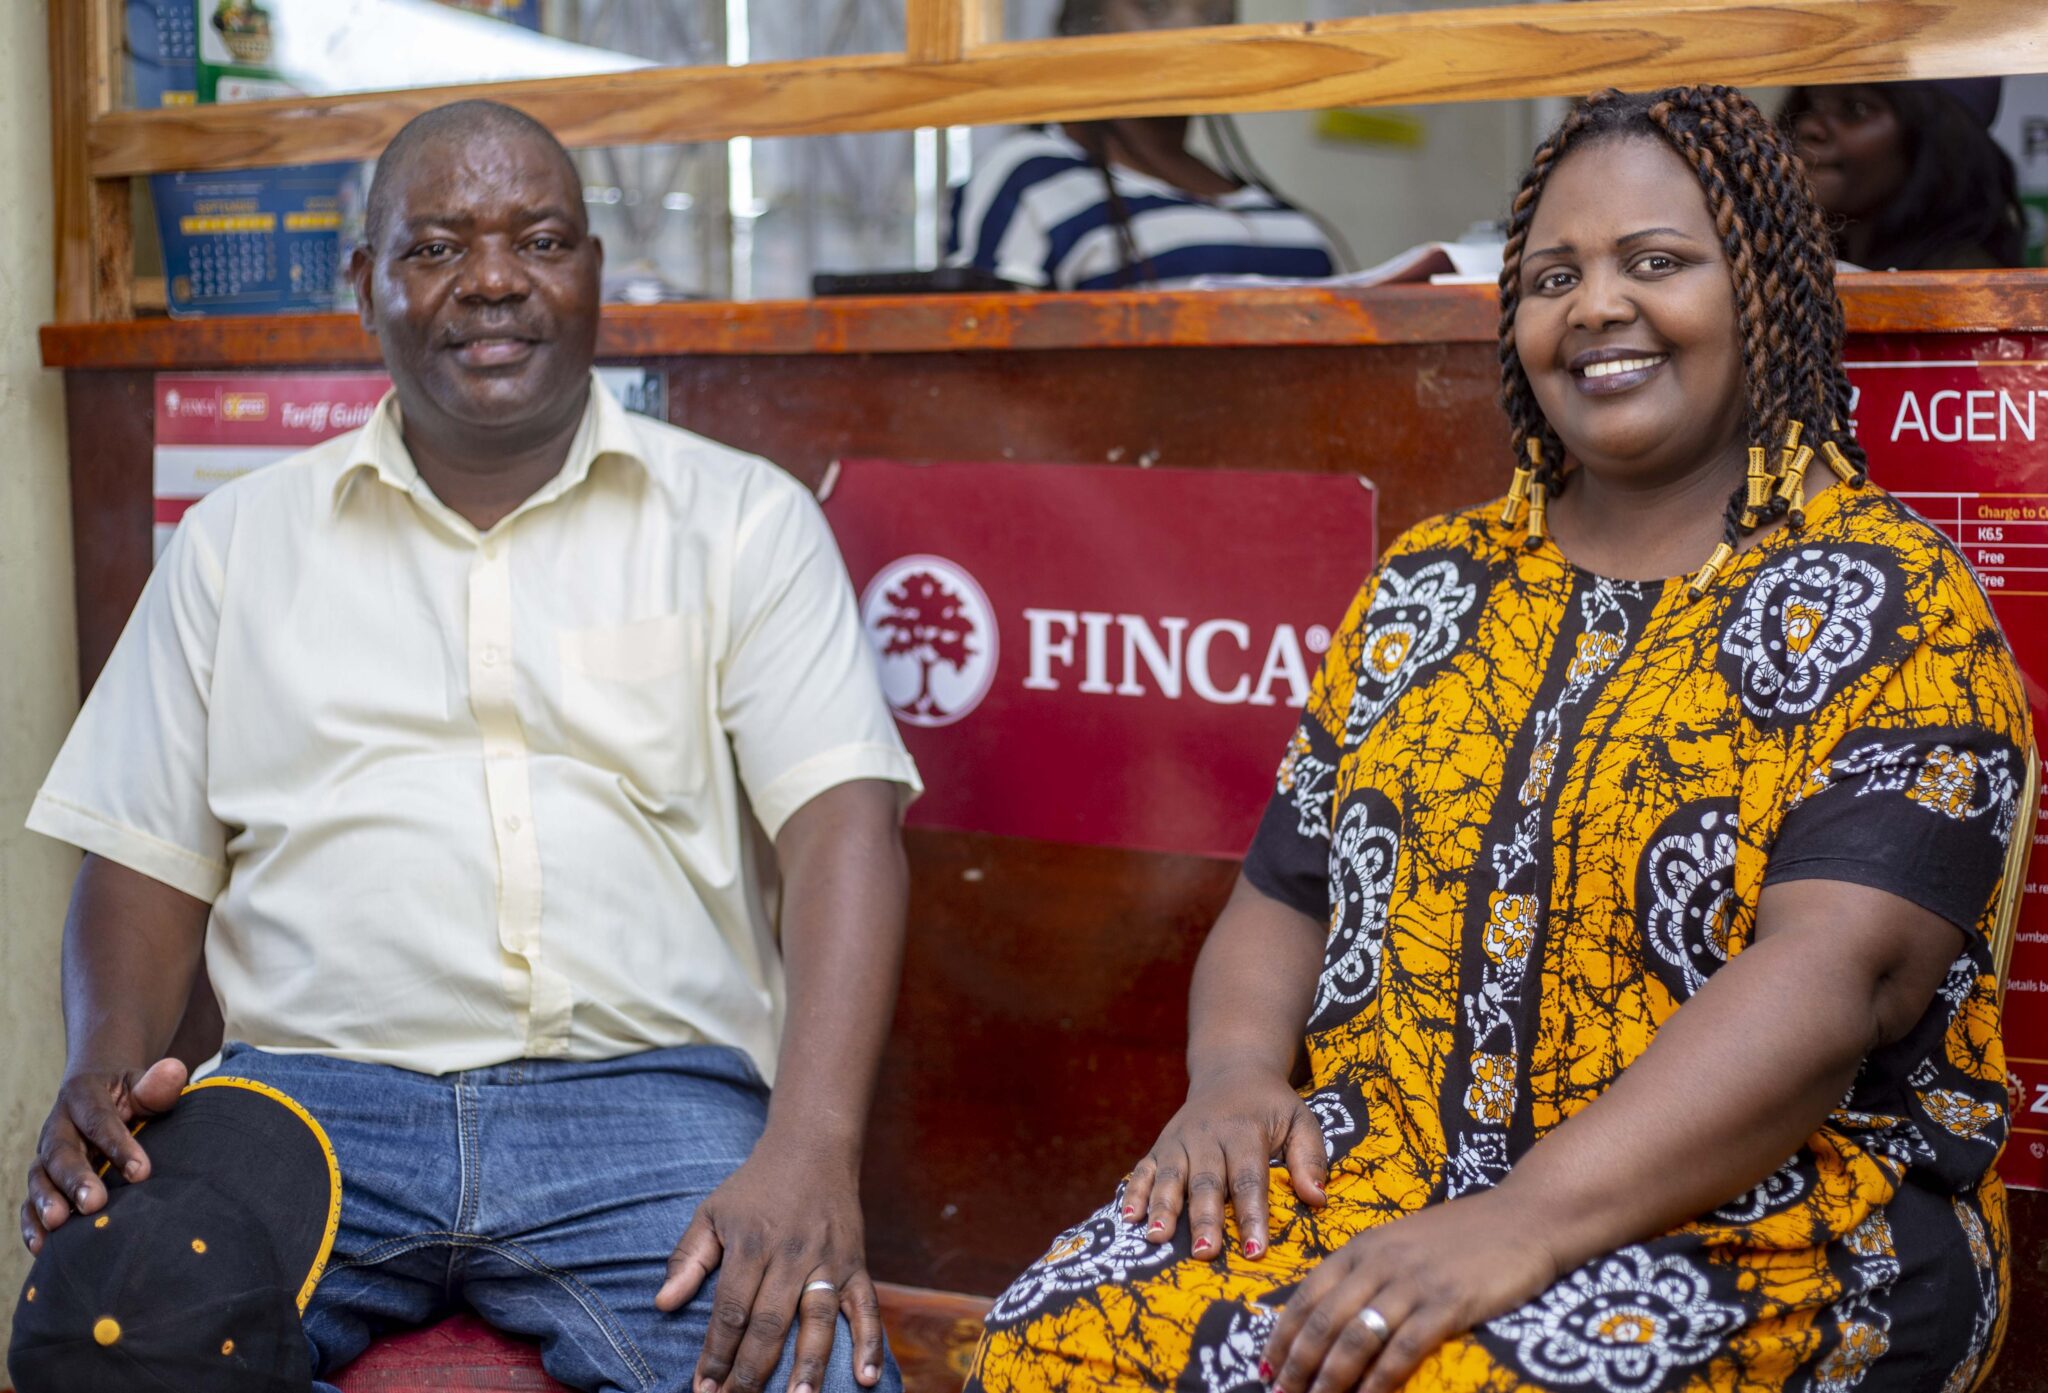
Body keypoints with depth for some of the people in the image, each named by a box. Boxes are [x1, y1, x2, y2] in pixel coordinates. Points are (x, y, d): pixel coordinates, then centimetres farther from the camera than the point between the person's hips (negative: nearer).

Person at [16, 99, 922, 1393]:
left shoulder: (742, 517, 9)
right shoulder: (236, 542, 17)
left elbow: (844, 819, -3)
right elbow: (149, 861, 16)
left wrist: (810, 1152, -18)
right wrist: (107, 1069, -6)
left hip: (643, 1096, -1)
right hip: (311, 1089, 2)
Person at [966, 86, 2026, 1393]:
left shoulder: (1889, 601, -1)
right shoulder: (1428, 587, 15)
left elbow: (1840, 974, -15)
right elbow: (1284, 898, 16)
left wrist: (1529, 1225, -26)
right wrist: (1235, 1077, -7)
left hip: (1764, 1209, -4)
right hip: (1379, 1175, 4)